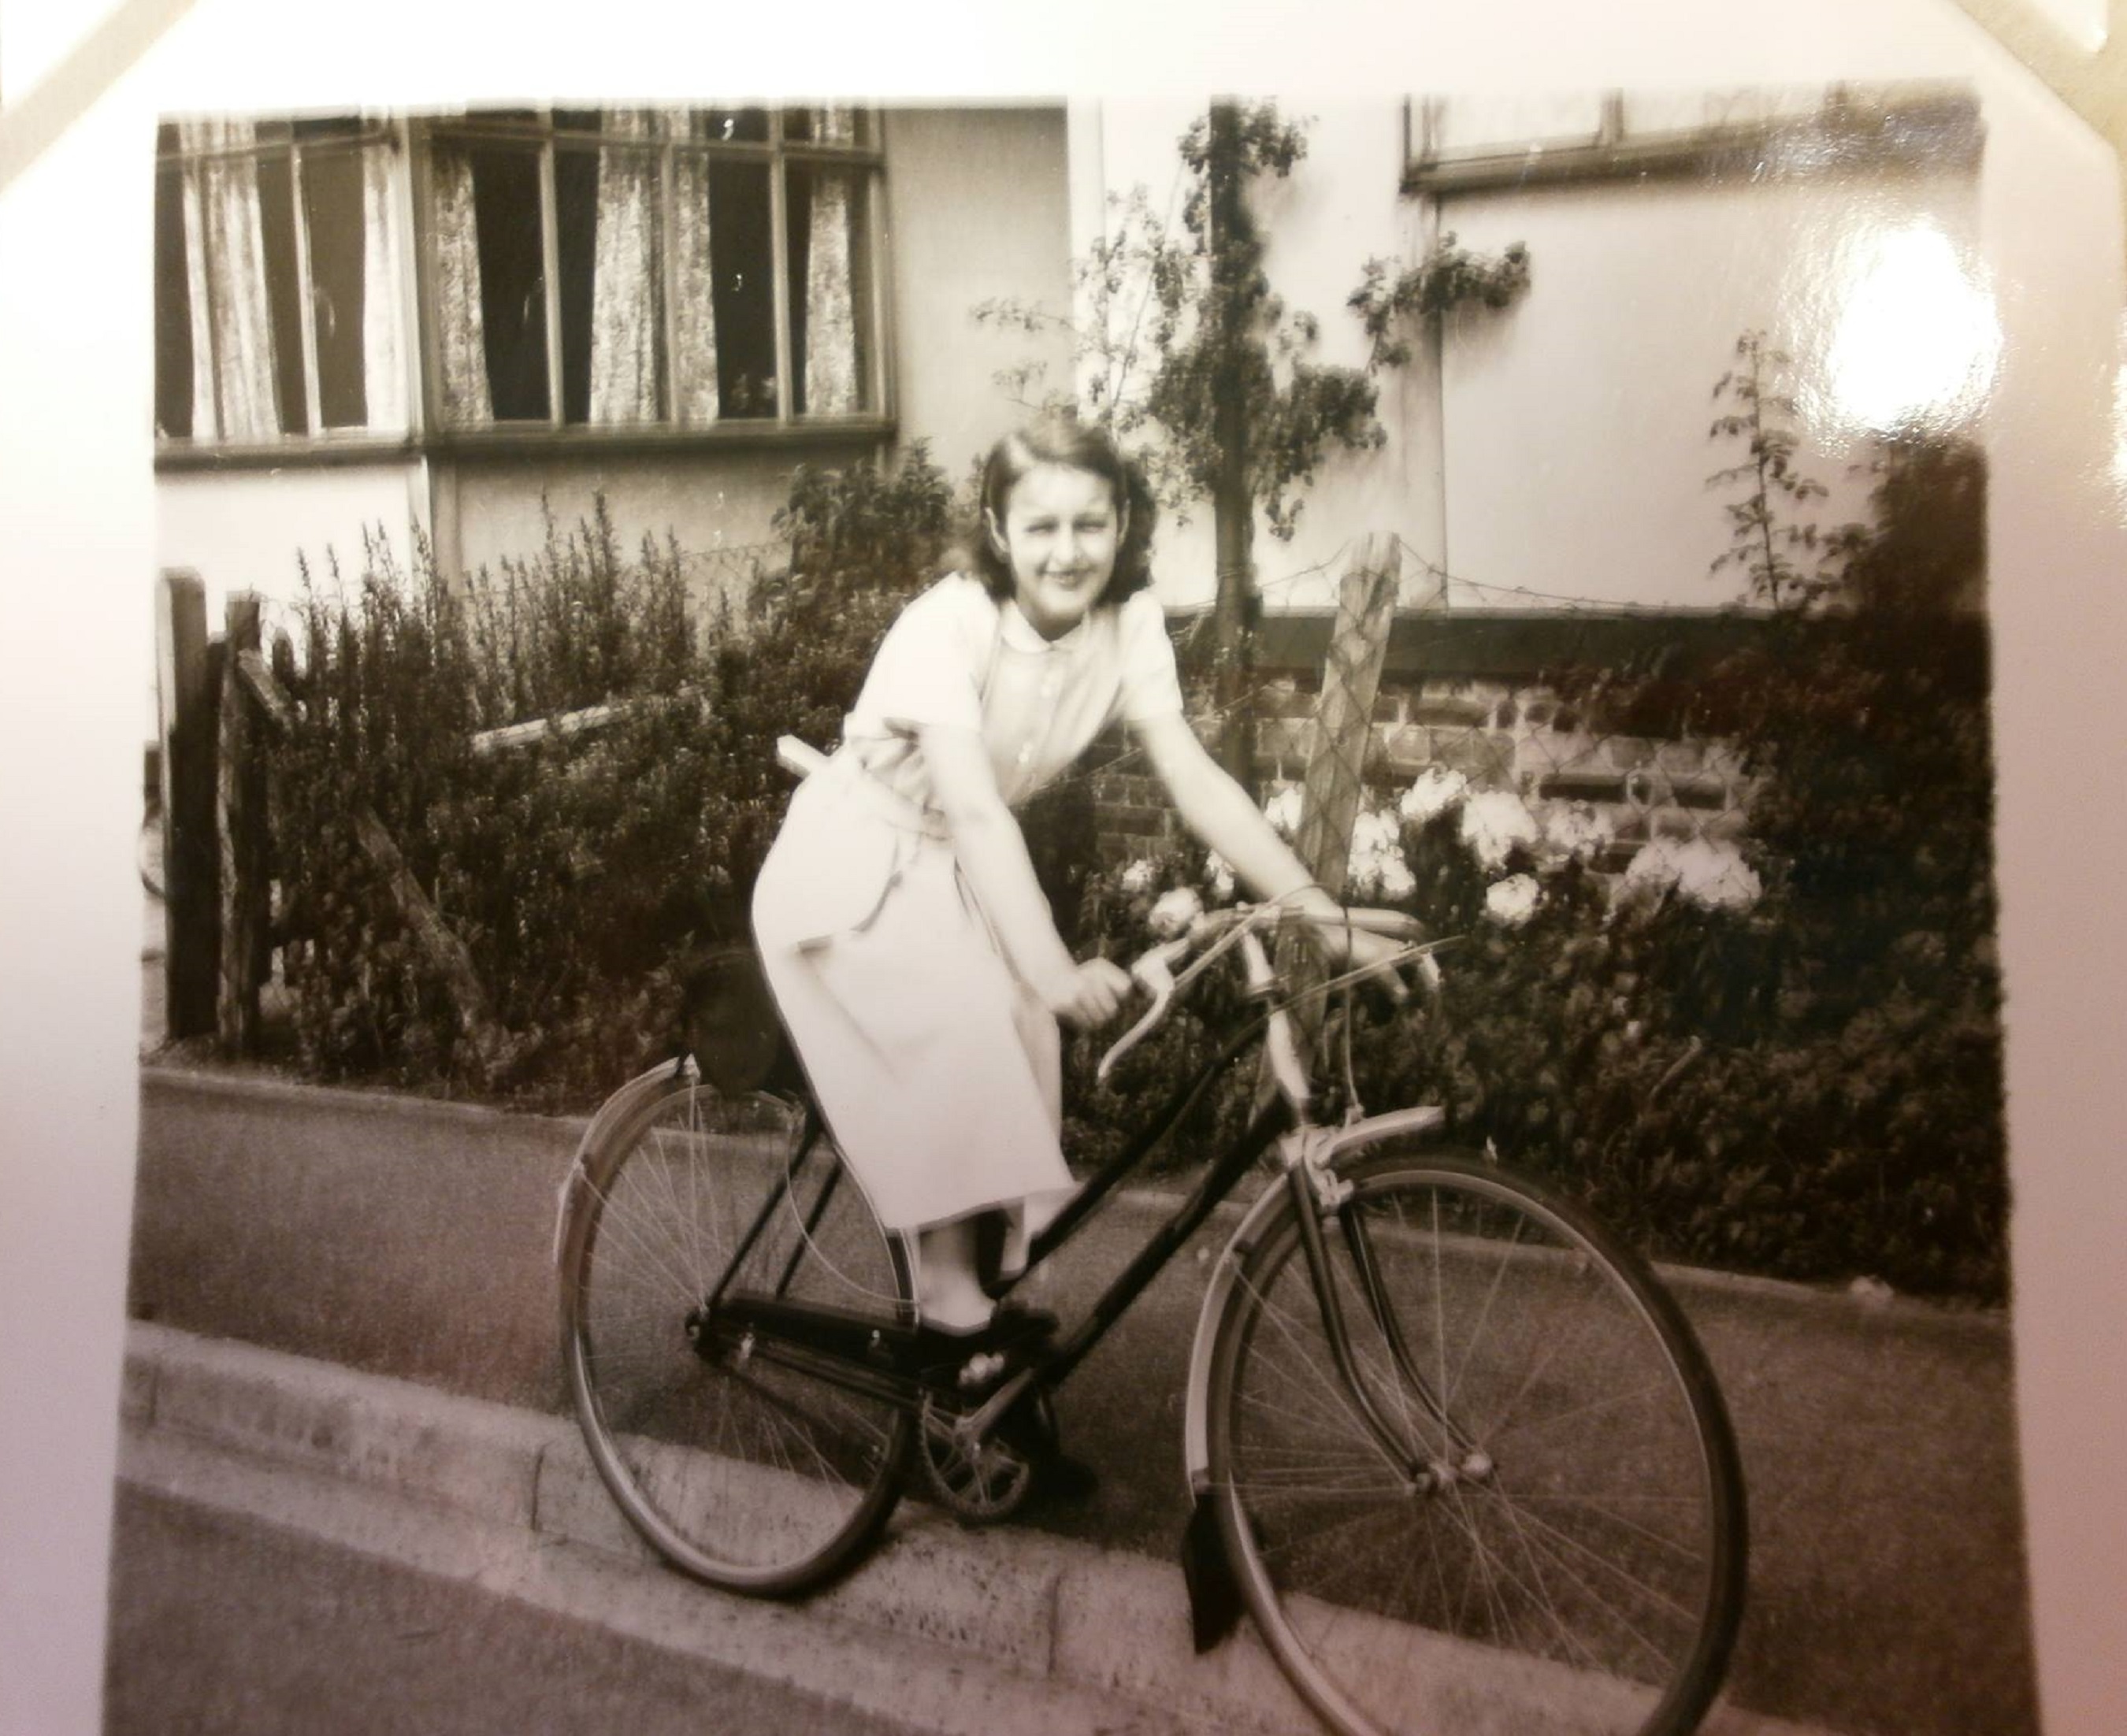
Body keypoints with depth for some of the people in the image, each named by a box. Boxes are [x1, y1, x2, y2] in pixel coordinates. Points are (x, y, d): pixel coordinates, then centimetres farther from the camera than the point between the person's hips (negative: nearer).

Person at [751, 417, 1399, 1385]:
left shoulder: (1128, 625, -13)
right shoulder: (950, 625, -29)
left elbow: (1194, 778, -19)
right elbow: (975, 810, -38)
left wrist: (1318, 909, -31)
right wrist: (1050, 967, -51)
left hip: (959, 872, 6)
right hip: (851, 869, -5)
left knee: (1023, 1035, -13)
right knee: (960, 1038, -25)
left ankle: (1019, 1262, 4)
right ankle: (951, 1298, -14)